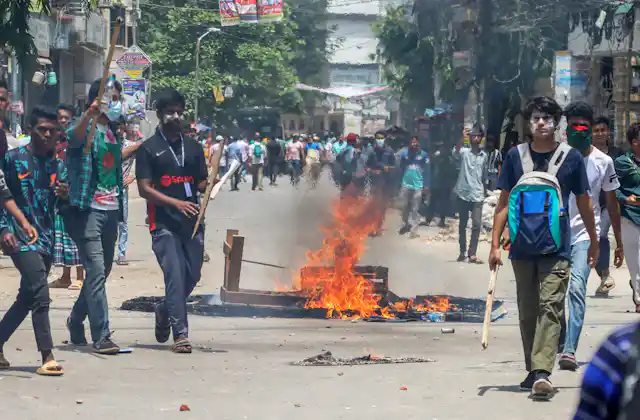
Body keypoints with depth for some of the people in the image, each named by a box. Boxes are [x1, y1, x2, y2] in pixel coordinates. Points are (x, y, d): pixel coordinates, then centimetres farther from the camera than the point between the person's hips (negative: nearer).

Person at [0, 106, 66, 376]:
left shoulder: (57, 165, 13)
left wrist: (63, 195, -6)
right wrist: (23, 222, -12)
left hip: (46, 237, 6)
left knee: (27, 298, 10)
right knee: (40, 295, -17)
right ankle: (47, 357, -19)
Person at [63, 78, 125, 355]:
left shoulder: (113, 132, 16)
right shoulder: (86, 128, -8)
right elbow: (74, 137, -33)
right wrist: (91, 113, -50)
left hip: (111, 210, 8)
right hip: (88, 209, -8)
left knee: (102, 272, 16)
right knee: (96, 272, -13)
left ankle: (76, 320, 35)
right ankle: (101, 337, -14)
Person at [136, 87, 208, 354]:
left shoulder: (193, 147, 15)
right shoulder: (149, 149, 1)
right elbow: (144, 189, -6)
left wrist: (210, 186, -7)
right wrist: (176, 203, -18)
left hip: (192, 222, 5)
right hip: (164, 224, -5)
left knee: (192, 276, 8)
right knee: (175, 275, -12)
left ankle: (164, 311, 35)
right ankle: (180, 334, -10)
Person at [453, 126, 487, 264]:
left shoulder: (484, 155, 11)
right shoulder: (464, 152, -1)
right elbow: (456, 153, -26)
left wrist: (485, 192, 22)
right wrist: (462, 139, -41)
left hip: (477, 195, 2)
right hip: (463, 193, -2)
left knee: (477, 224, -9)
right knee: (462, 224, 8)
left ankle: (472, 254, -9)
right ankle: (462, 251, 19)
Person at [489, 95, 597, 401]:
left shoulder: (570, 157, 2)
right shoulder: (515, 156, 5)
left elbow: (584, 203, 10)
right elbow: (504, 202, 8)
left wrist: (594, 243, 15)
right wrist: (495, 244, 2)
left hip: (556, 248, -3)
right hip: (522, 247, 3)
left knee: (550, 307, -13)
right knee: (527, 311, 10)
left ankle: (542, 372, -23)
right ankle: (533, 372, 21)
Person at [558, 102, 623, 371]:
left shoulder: (603, 162, 1)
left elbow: (612, 203, 10)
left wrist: (619, 243, 13)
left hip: (585, 235, -2)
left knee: (577, 288, -19)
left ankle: (570, 350, -27)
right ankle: (560, 339, 31)